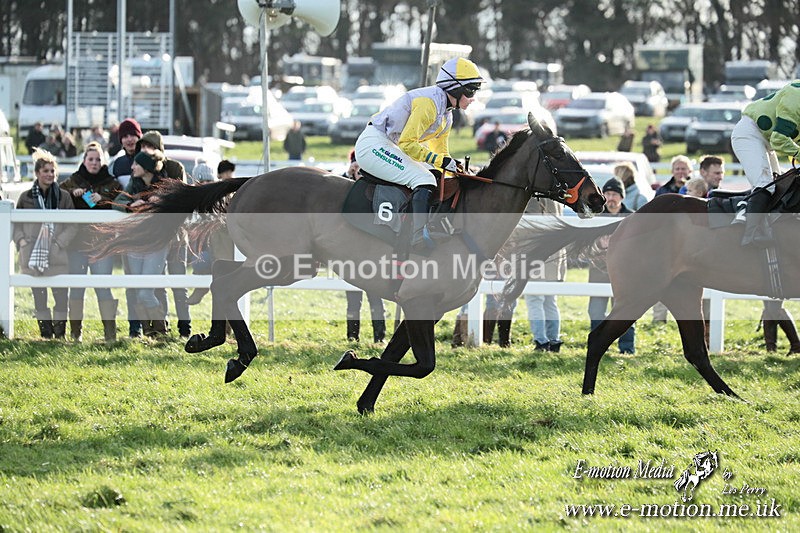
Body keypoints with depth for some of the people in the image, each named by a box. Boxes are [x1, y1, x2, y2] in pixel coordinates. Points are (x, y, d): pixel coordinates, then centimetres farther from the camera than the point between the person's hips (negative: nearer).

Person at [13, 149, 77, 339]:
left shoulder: (63, 197, 5)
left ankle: (60, 331, 3)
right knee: (39, 296, 5)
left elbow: (73, 225, 3)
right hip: (32, 255, 1)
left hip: (57, 257, -1)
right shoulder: (26, 198, 8)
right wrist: (21, 240, -5)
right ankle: (45, 331, 12)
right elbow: (16, 223, 12)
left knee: (61, 295, -6)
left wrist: (60, 243, -9)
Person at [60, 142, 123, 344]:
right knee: (76, 286, 3)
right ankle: (75, 331, 9)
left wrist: (102, 199, -17)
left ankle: (110, 332, -5)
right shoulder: (73, 181, 10)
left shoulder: (112, 183, 8)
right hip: (77, 242, 1)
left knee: (103, 286, -6)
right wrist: (72, 193, -14)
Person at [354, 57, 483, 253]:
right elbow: (407, 143, -21)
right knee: (424, 180, -23)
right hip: (373, 144, -11)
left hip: (388, 147, 11)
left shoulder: (447, 116, 14)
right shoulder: (429, 102, -18)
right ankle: (420, 234, -32)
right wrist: (440, 161, -21)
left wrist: (457, 170, 7)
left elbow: (441, 153, 23)